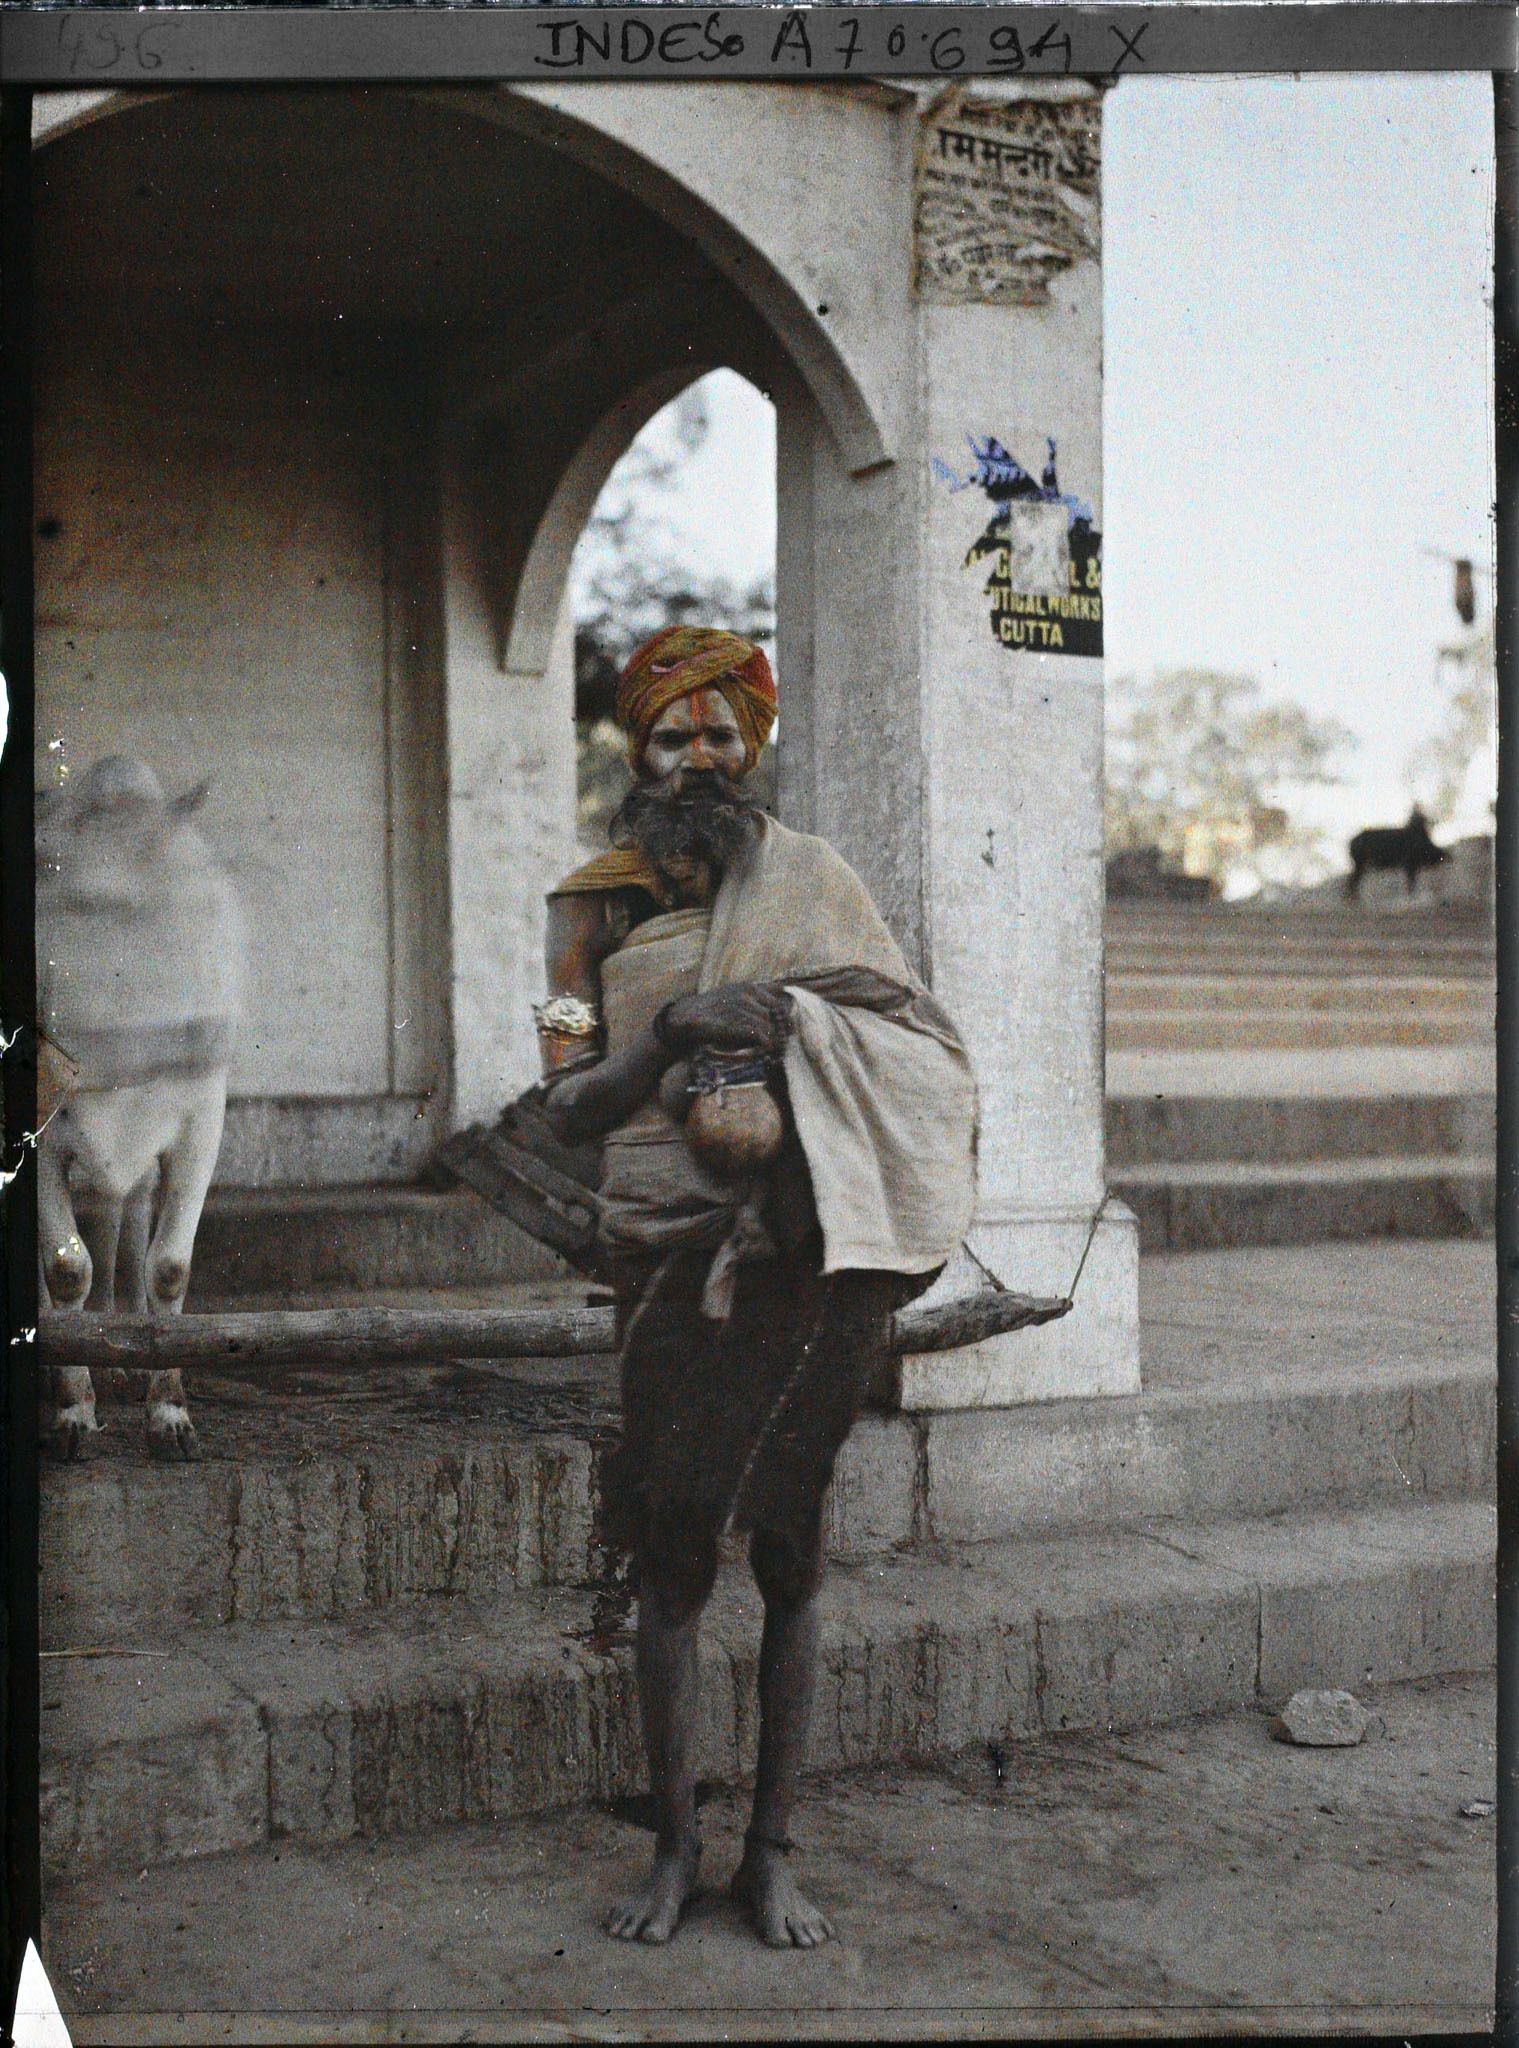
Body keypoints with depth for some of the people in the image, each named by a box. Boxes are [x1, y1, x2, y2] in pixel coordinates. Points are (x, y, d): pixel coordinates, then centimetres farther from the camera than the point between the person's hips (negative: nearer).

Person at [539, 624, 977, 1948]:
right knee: (671, 1562, 3)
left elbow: (927, 1051, 3)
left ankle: (773, 1850, 17)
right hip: (664, 1258, 0)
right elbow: (567, 1105, 3)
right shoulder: (600, 906, 8)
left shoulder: (812, 882, 8)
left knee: (792, 1552, 5)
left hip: (805, 1256, 0)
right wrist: (674, 1028, -13)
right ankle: (676, 1848, 18)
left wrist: (794, 1021, -12)